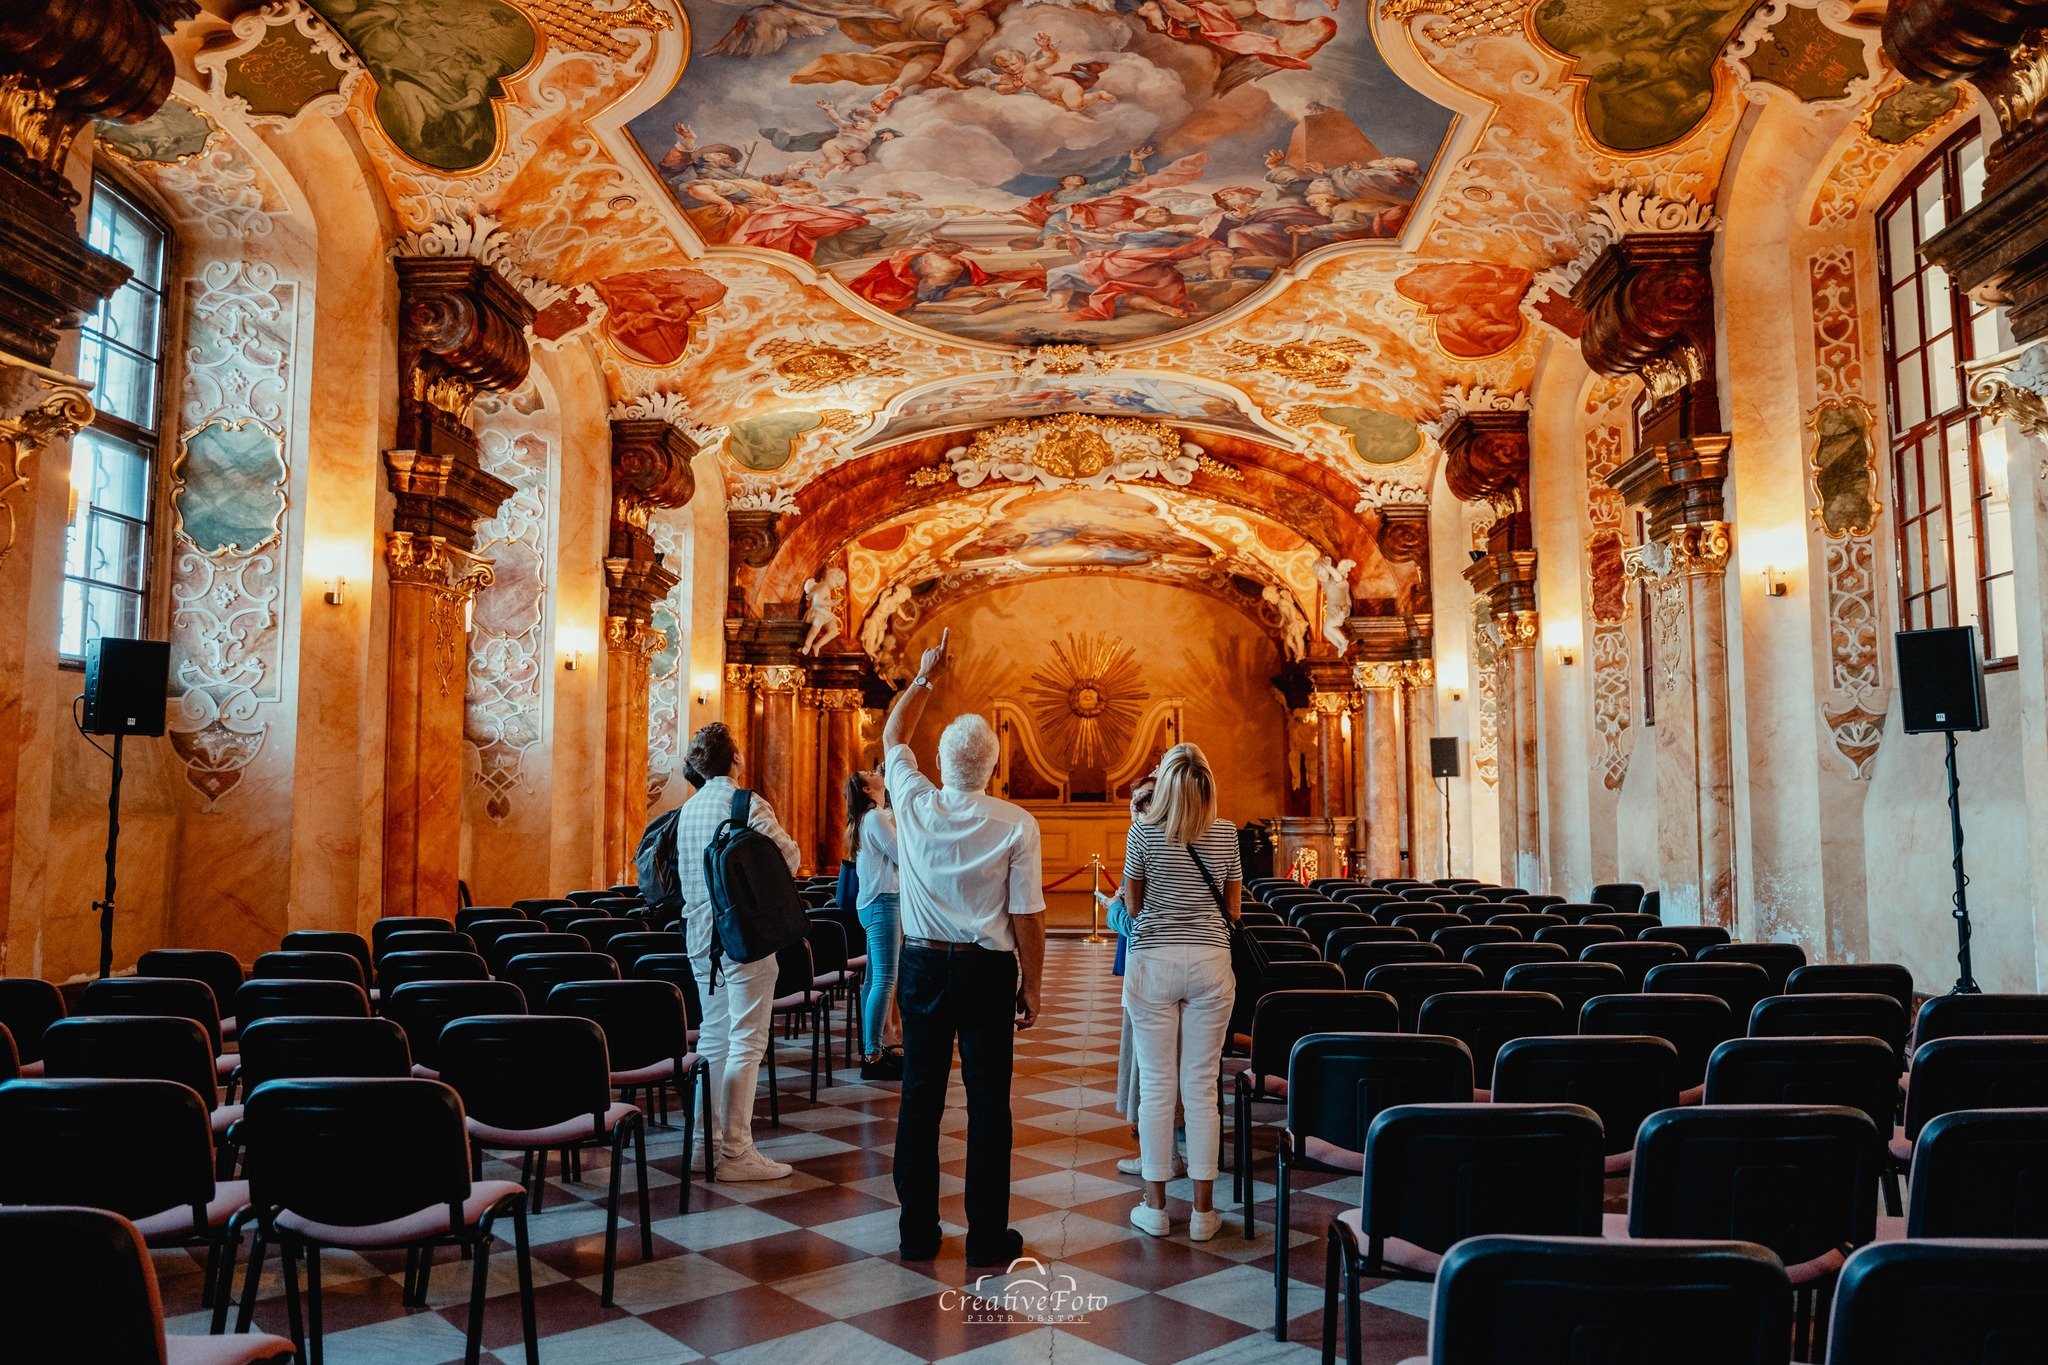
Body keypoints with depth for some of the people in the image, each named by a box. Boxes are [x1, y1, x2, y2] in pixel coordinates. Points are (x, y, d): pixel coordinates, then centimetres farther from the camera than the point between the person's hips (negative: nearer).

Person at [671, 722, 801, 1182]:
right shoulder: (746, 803, -12)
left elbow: (681, 872, 14)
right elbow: (787, 854, -15)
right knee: (746, 1041, -5)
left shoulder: (689, 808, 9)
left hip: (700, 930, 8)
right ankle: (735, 1152, -5)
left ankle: (707, 1139, 22)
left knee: (713, 1036, 16)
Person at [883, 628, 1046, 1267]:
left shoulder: (914, 803, -5)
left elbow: (893, 734, 14)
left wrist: (925, 675, 25)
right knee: (987, 1102, 5)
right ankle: (987, 1237, 12)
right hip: (988, 972, -2)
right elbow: (1027, 916, -9)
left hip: (923, 966, 2)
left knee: (920, 1095, 10)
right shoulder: (1016, 824, -12)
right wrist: (1032, 986, 3)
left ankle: (917, 1232, 18)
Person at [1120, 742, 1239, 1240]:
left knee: (1156, 1086, 5)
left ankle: (1155, 1207, 13)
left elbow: (1133, 904, 5)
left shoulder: (1144, 832, -5)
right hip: (1210, 962, 2)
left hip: (1154, 961, -1)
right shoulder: (1226, 834, 0)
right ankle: (1204, 1210, 12)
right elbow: (1233, 909, 9)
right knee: (1201, 1087, 7)